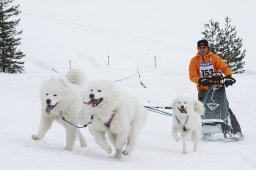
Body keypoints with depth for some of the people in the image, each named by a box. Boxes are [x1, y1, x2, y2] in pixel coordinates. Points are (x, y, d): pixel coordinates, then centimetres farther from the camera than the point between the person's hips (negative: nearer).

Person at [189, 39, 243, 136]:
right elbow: (192, 76, -5)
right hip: (203, 89, 0)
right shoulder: (194, 60, 4)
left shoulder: (215, 58, 3)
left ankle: (236, 130, -2)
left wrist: (228, 77, -24)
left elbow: (225, 68, -4)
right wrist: (201, 80, -24)